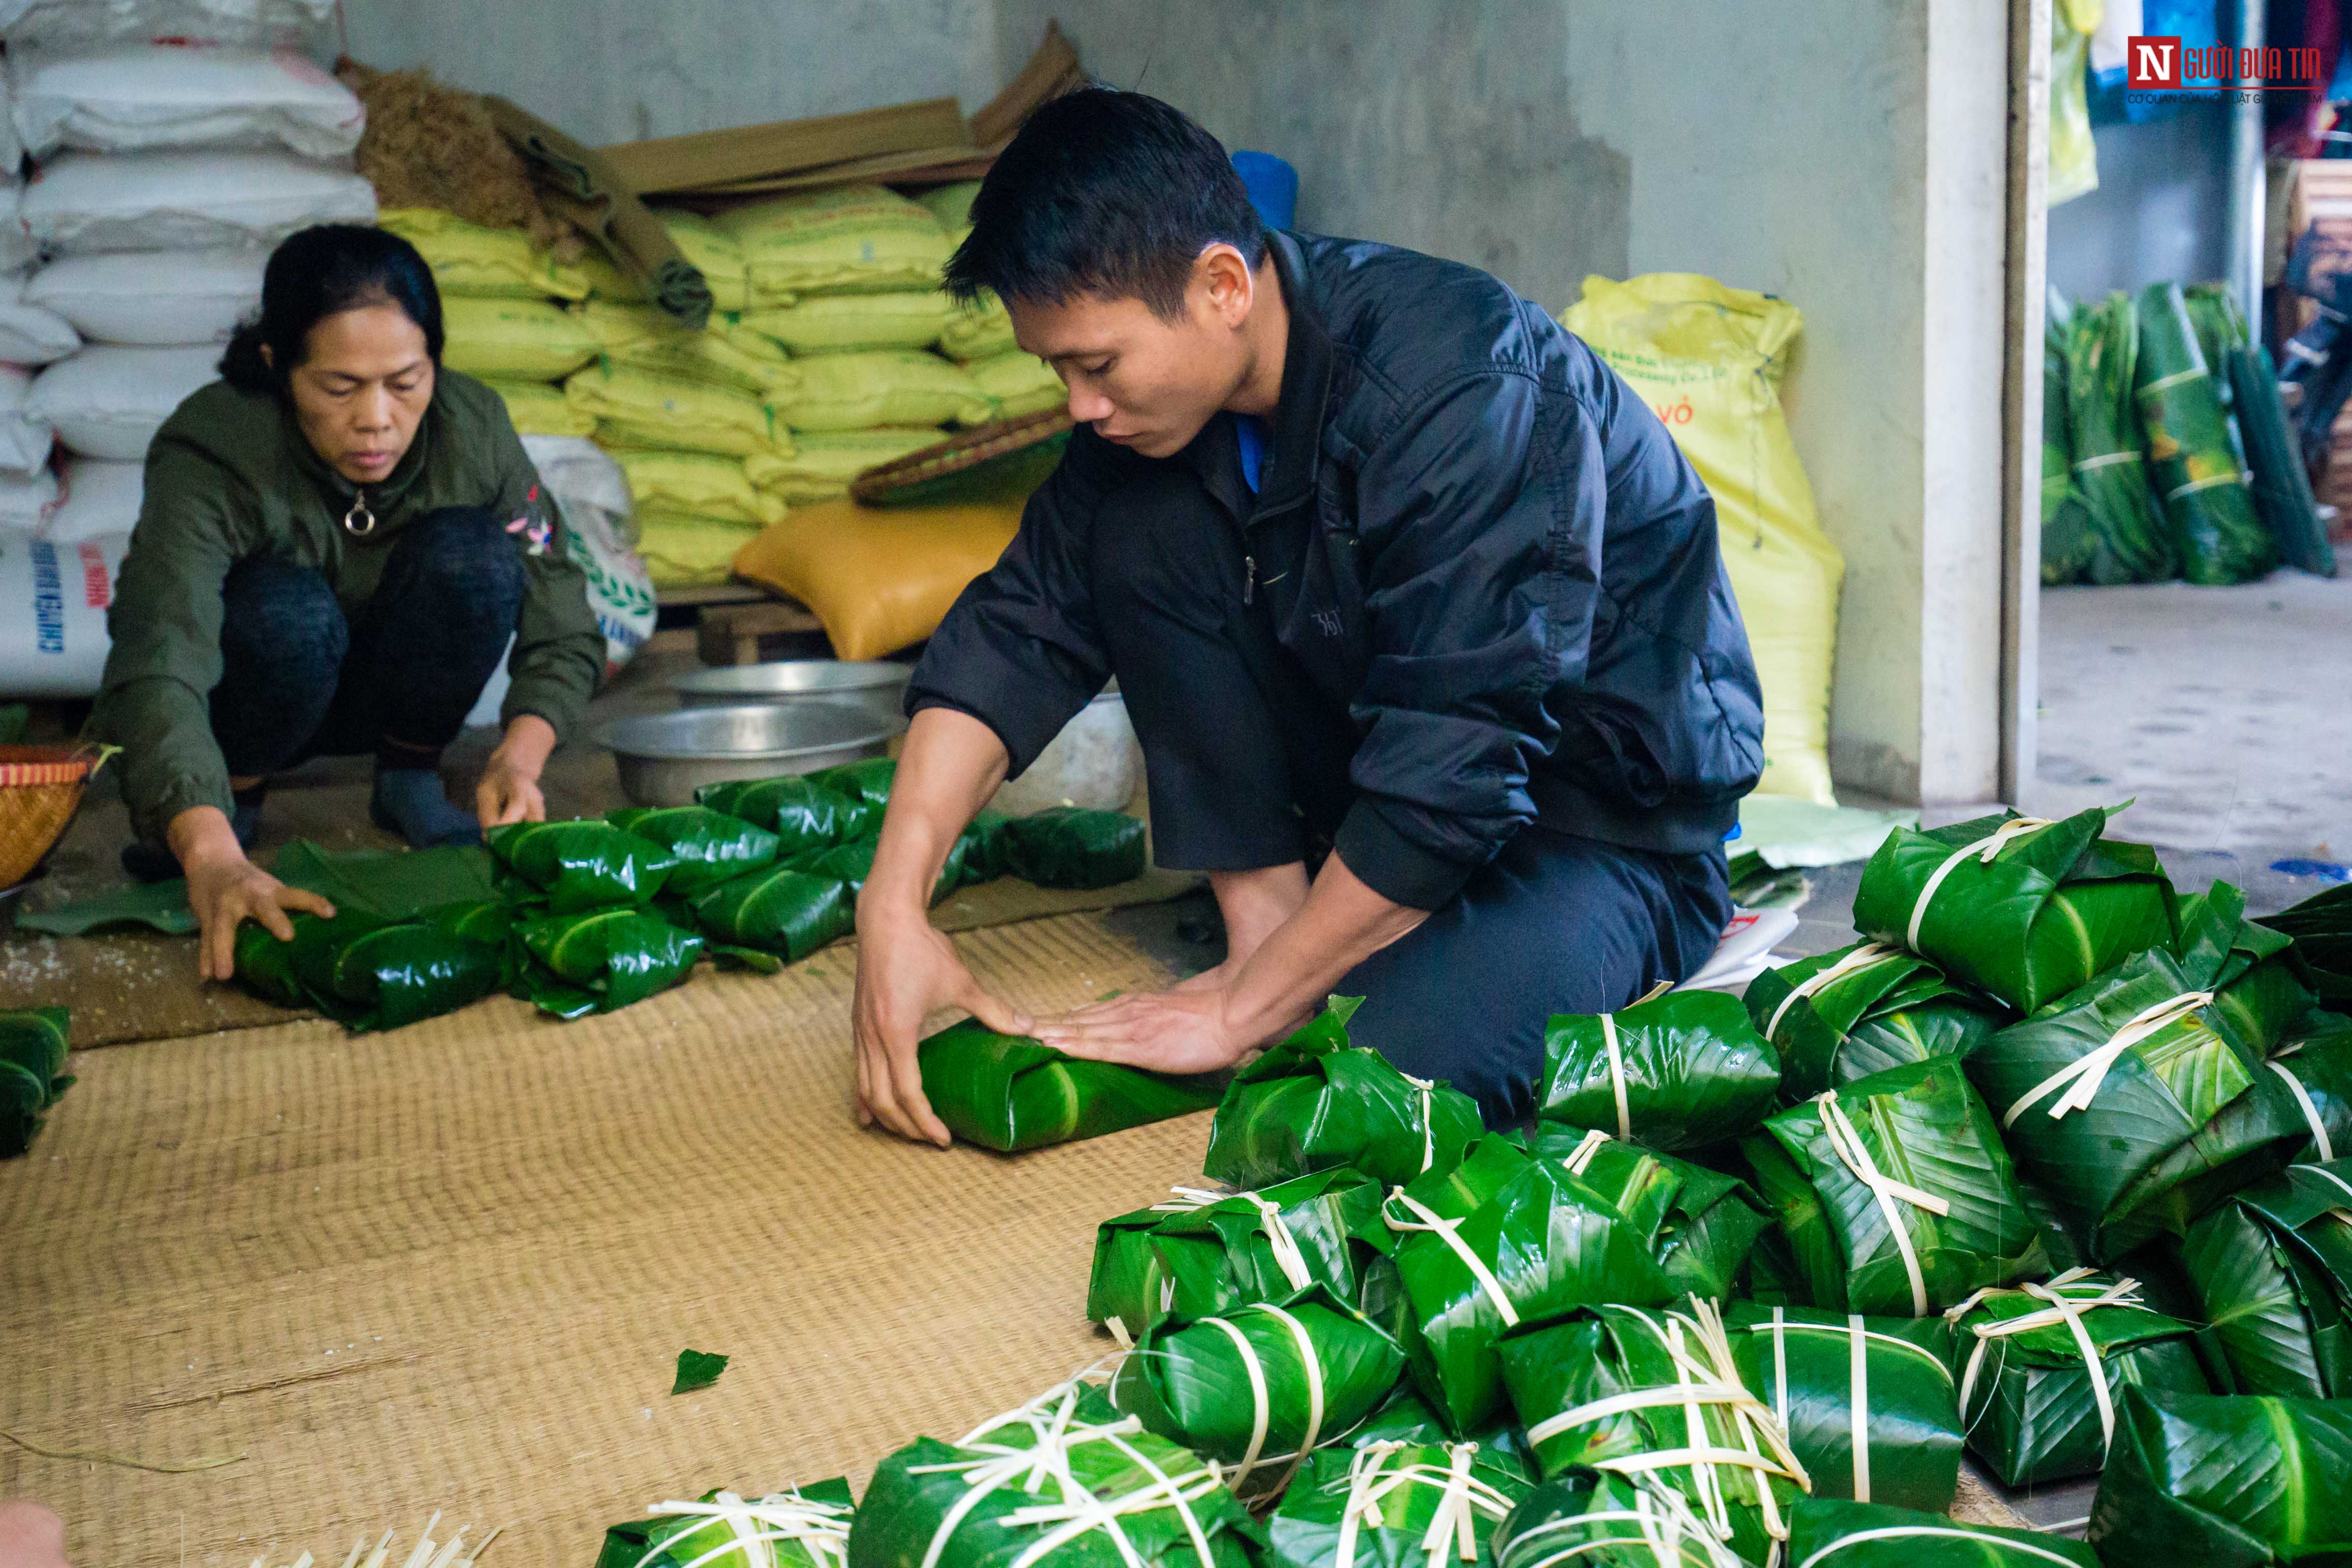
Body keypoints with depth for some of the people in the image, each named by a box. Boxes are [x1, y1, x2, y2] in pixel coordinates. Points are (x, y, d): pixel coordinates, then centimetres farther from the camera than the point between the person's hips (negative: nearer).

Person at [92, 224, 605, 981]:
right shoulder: (208, 456, -32)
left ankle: (409, 782, -5)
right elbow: (156, 667, -47)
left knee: (472, 552, -28)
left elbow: (566, 633, -19)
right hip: (248, 698, -2)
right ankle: (234, 798, -5)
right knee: (290, 612, -37)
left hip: (385, 694, 2)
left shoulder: (473, 426, -22)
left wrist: (519, 758, -38)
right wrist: (211, 858, -63)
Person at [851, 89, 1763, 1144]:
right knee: (1135, 530, -12)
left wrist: (1241, 1013, -24)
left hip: (1616, 819, -7)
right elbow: (1019, 629, -6)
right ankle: (1272, 926, -6)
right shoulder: (1159, 394, -7)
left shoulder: (1465, 392, -30)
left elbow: (1452, 782, -31)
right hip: (1396, 765, 7)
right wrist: (894, 905, -16)